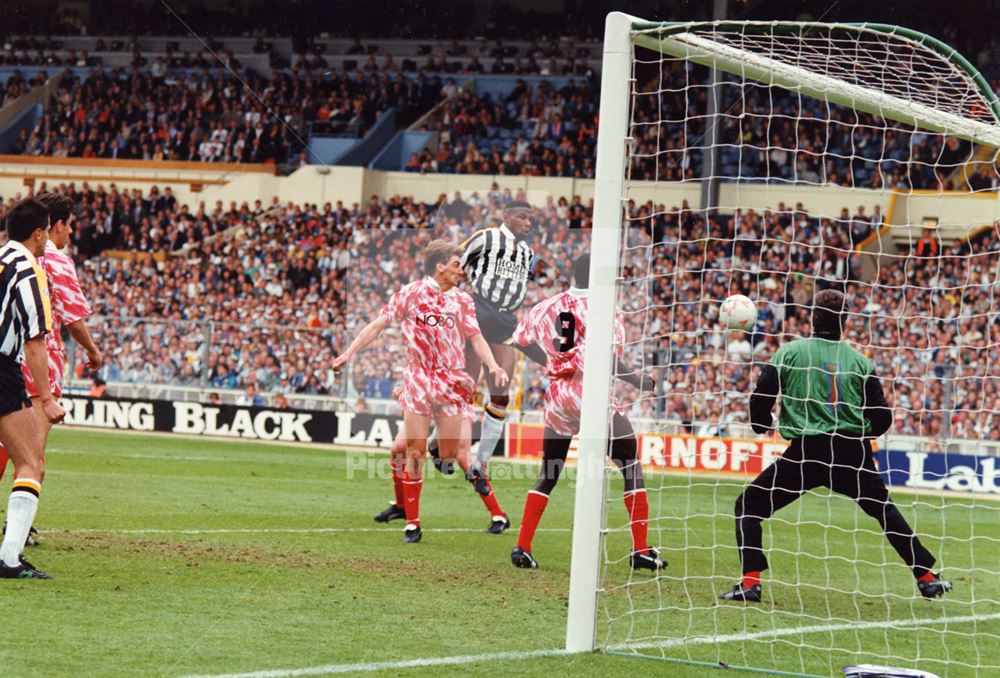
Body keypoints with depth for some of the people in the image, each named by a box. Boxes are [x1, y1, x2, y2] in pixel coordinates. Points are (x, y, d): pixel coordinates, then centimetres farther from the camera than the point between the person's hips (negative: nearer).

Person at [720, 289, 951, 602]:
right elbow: (882, 418, 7)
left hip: (807, 449, -3)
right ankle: (927, 578, 26)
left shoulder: (790, 352, 0)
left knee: (748, 506, 9)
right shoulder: (859, 361, 7)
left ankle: (750, 582, -6)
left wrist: (763, 426, 20)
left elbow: (760, 399, -2)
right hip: (854, 455, 3)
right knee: (885, 510, 25)